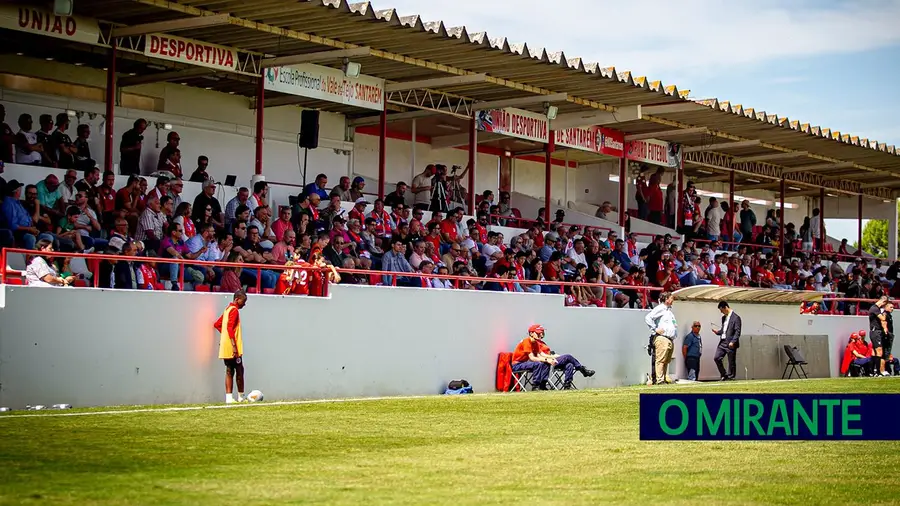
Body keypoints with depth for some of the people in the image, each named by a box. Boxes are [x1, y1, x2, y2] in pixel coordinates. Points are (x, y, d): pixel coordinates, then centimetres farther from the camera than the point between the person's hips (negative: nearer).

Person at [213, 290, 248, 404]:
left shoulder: (228, 309, 17)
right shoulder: (234, 310, -11)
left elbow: (217, 324, 23)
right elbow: (230, 327, -21)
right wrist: (234, 346, -24)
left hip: (225, 348, 9)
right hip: (232, 347, -9)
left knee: (229, 371, 7)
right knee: (239, 370, -1)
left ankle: (229, 397, 3)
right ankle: (241, 397, 4)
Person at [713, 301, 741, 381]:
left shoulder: (735, 317, -9)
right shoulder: (724, 317, 16)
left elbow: (737, 332, -14)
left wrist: (733, 342, -21)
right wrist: (718, 332, 3)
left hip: (730, 343, -8)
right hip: (722, 342, 8)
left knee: (731, 361, -2)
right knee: (717, 358, 2)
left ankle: (730, 377, 5)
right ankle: (724, 375, 13)